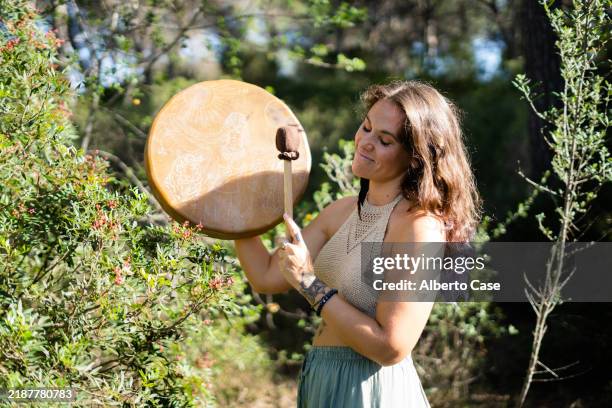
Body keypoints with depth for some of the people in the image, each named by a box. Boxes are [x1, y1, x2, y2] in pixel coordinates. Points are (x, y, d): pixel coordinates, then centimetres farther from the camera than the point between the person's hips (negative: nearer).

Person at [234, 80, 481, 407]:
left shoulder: (418, 225, -20)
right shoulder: (342, 212, 4)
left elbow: (391, 349, -22)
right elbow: (266, 277, 2)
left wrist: (310, 284, -21)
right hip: (320, 379, 7)